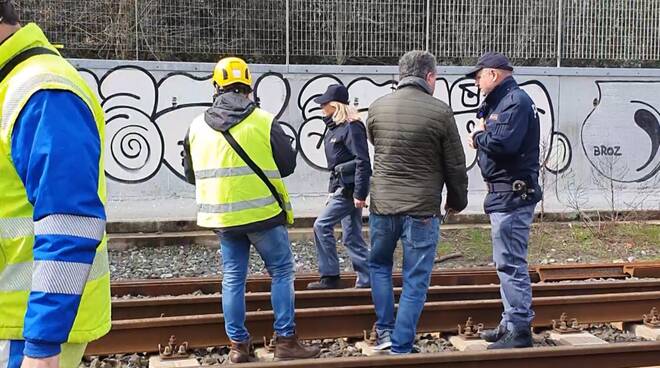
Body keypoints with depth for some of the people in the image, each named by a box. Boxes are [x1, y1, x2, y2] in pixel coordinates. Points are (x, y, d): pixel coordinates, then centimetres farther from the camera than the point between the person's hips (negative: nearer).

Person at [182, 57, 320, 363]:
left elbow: (191, 174, 11)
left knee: (233, 278, 12)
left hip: (222, 217, 4)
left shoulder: (197, 127, 2)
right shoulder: (264, 122, -10)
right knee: (282, 272, 8)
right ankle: (285, 341, 9)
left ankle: (238, 344, 16)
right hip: (263, 212, -4)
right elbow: (288, 164, -2)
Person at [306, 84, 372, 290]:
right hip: (342, 187, 10)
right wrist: (332, 190, 21)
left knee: (322, 225, -10)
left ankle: (330, 278, -3)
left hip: (350, 188, -10)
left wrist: (360, 193, -21)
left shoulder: (351, 127, -14)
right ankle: (366, 281, 15)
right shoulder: (334, 127, 15)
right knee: (351, 237, 10)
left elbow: (363, 161, -19)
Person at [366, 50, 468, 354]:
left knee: (379, 265, 25)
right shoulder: (440, 112, -11)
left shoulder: (378, 107, 0)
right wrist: (457, 201, 14)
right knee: (415, 281, 7)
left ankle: (384, 330, 22)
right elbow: (455, 166, -3)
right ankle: (401, 347, 10)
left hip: (382, 204, 3)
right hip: (422, 209, -3)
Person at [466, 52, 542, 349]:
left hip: (513, 194, -11)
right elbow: (492, 138, 15)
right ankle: (511, 323, 25)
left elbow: (503, 143, -27)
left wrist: (478, 136, -9)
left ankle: (520, 331, -3)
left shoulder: (515, 101, -14)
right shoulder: (501, 101, 18)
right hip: (504, 194, 11)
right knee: (508, 262, 16)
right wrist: (481, 136, -6)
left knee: (511, 263, -8)